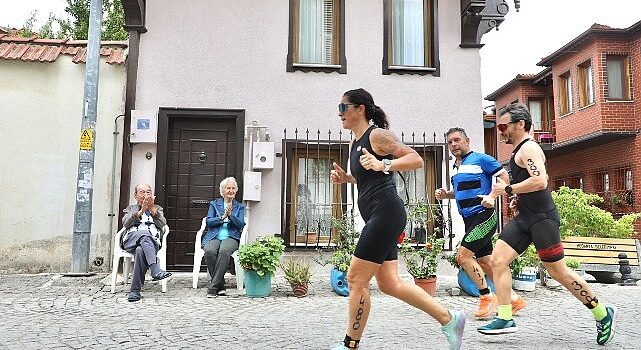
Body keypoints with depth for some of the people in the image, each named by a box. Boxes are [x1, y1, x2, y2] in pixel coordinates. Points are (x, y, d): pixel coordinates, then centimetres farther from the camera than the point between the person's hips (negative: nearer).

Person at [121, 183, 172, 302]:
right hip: (131, 239, 0)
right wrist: (141, 211, -7)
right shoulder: (130, 209, 29)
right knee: (144, 234, -38)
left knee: (140, 251, -37)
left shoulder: (157, 208, 30)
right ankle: (155, 270, -54)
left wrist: (152, 209, -5)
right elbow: (126, 223, 6)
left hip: (152, 241, 0)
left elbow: (162, 224, 8)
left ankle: (135, 290, -38)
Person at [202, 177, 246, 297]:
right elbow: (209, 222, 5)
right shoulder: (214, 204, 19)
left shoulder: (239, 207, 19)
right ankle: (221, 286, -23)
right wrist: (222, 217, -10)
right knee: (209, 251, -34)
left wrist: (231, 215, -11)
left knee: (224, 251, -37)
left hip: (231, 238, -1)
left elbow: (241, 224, 5)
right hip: (214, 237, 1)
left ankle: (213, 287, -32)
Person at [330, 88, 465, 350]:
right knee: (389, 284, 11)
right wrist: (344, 177, 14)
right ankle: (449, 319, 21)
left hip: (386, 213, -10)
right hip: (377, 218, 10)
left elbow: (416, 159, -14)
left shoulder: (377, 134, -8)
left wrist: (383, 165, -28)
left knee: (356, 279, -5)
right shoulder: (355, 143, 18)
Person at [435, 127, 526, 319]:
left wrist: (491, 197, -25)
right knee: (484, 262, 11)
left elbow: (505, 177, -11)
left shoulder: (480, 159, -7)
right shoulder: (455, 166, 16)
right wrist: (445, 195, 10)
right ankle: (513, 299, 23)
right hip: (470, 219, 9)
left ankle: (487, 297, -1)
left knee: (463, 256, -14)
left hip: (483, 216, -9)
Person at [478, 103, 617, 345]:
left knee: (557, 271, -1)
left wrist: (508, 189, -18)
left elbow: (540, 181, -28)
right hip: (524, 218, 10)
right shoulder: (520, 151, 18)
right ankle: (505, 318, 1)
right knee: (498, 260, -2)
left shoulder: (529, 148, -12)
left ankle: (603, 314, 18)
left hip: (541, 218, -10)